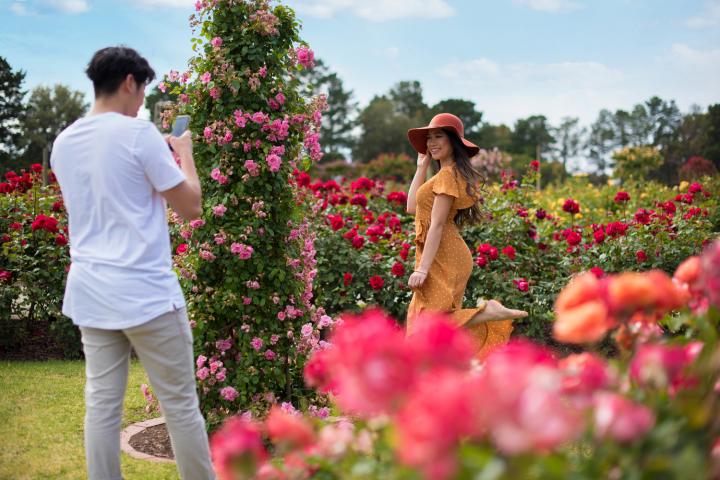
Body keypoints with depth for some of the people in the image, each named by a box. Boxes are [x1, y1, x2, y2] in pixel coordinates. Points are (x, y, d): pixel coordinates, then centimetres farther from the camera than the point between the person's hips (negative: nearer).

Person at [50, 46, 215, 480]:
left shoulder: (64, 143, 9)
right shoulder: (137, 133, -11)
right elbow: (191, 207, -7)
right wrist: (184, 154, 8)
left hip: (90, 294, 7)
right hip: (146, 294, -6)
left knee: (102, 405, 9)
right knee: (180, 404, 5)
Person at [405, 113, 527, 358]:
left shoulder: (447, 174, -12)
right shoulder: (453, 173, 17)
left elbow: (437, 225, -18)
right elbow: (412, 207, 17)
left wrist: (422, 268, -21)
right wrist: (422, 166, 16)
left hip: (442, 258, -10)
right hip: (448, 256, 10)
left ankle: (487, 312, -12)